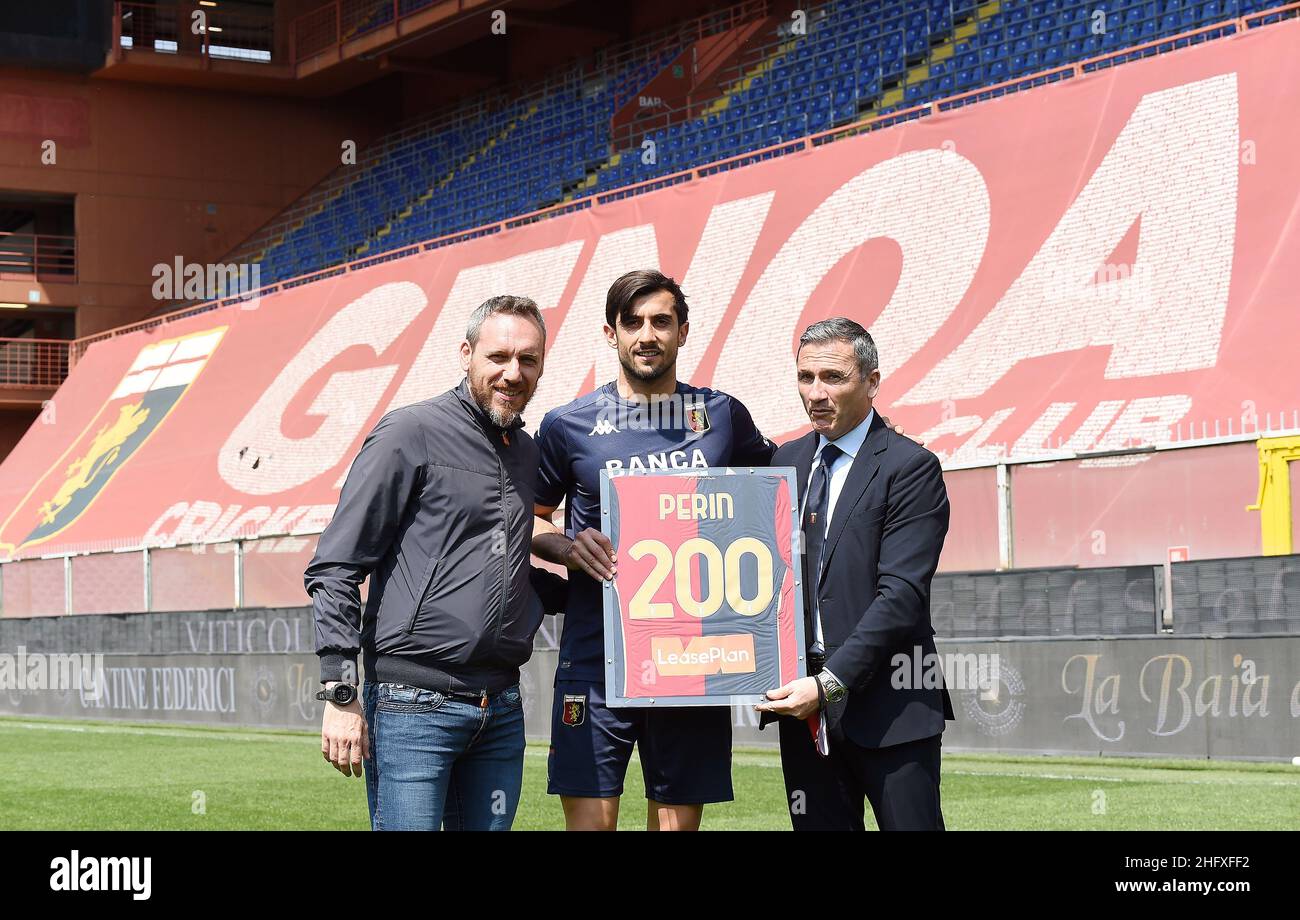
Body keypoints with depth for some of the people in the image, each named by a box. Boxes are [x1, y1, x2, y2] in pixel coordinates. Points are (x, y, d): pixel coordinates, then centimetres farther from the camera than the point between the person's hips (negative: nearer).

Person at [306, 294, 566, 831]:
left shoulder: (526, 454, 16)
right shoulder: (410, 434, -5)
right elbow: (334, 570, -8)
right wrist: (340, 696, -13)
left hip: (501, 709, 7)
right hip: (413, 705, -6)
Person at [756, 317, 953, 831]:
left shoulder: (909, 467, -6)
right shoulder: (787, 461, 14)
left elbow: (901, 595, -14)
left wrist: (831, 682, -20)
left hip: (886, 704, -5)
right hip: (804, 697, 5)